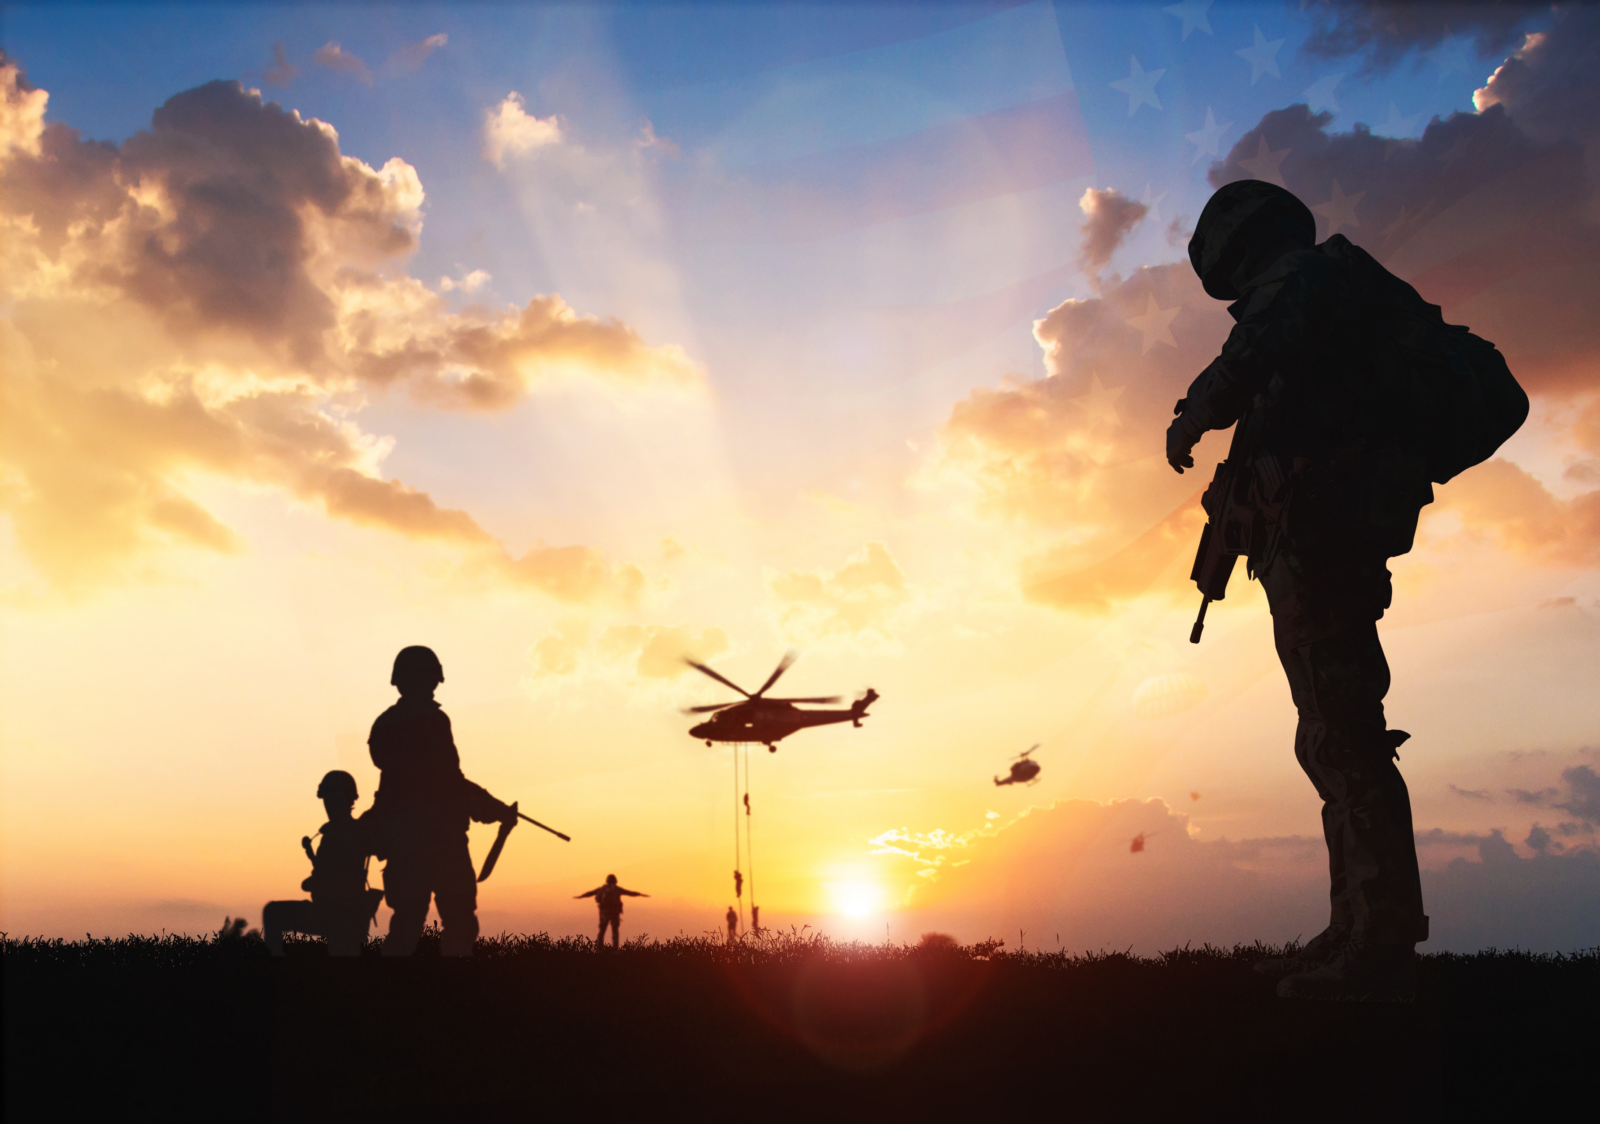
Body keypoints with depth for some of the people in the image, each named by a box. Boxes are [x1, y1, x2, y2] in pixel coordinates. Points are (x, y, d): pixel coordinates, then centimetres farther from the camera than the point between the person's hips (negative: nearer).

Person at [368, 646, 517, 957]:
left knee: (406, 923, 12)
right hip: (437, 836, -8)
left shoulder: (385, 724, 13)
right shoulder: (432, 720, -10)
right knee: (460, 924, -4)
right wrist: (495, 809, -8)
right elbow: (448, 780, -16)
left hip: (401, 838, 8)